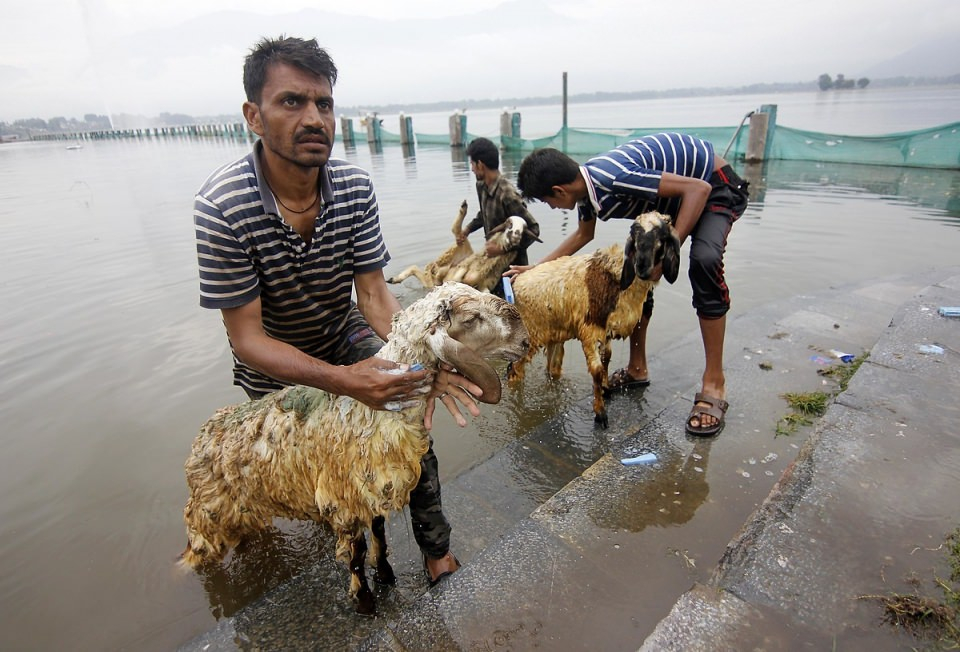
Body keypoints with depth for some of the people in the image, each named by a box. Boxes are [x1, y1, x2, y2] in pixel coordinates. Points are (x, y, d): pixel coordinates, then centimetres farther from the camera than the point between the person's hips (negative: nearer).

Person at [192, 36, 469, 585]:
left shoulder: (355, 188, -20)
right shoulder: (222, 207, -30)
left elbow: (375, 297, -20)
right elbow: (247, 337, -28)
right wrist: (342, 380, -44)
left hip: (344, 336, 2)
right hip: (275, 366, -1)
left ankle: (436, 549, -1)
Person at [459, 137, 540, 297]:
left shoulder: (508, 195, -27)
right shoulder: (481, 186, -1)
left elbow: (533, 230, -24)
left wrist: (502, 248, -29)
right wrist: (467, 229, 5)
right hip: (493, 259, 8)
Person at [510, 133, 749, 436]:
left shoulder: (614, 178, -35)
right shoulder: (585, 185, -7)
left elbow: (698, 188, -33)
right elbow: (583, 234, 13)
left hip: (715, 186, -8)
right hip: (673, 196, 9)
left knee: (704, 261, -31)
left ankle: (714, 384, -22)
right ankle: (637, 368, 13)